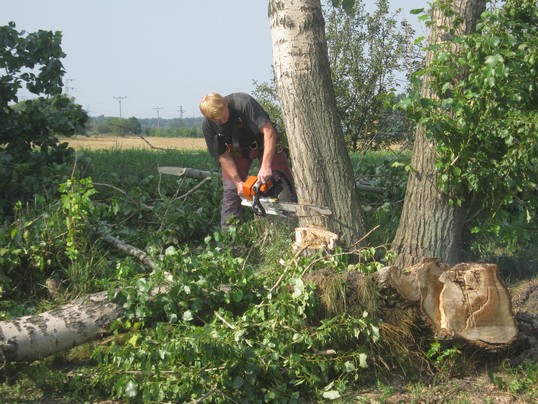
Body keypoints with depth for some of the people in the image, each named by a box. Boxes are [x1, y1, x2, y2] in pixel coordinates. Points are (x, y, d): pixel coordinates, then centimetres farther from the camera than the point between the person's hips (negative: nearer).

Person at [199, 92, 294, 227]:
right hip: (237, 149, 2)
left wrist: (265, 166, -45)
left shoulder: (243, 103, -36)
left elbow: (269, 131, -38)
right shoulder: (208, 125, -22)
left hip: (265, 142, -2)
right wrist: (238, 183, -22)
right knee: (231, 190, -9)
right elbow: (222, 155, -14)